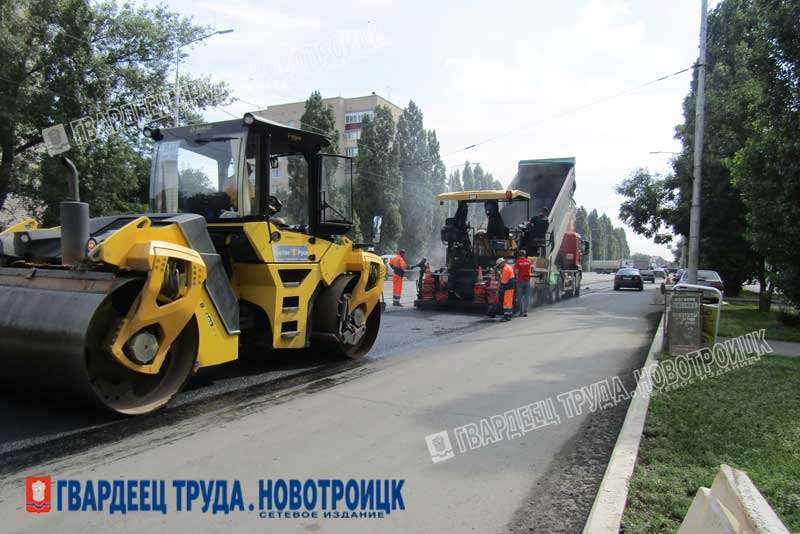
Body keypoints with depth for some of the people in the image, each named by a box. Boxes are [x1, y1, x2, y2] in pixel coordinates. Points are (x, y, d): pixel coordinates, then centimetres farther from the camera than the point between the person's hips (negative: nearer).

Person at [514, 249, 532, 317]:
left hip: (520, 280, -2)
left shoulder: (517, 262, -6)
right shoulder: (528, 261, 5)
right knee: (527, 296, 5)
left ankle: (521, 312, 3)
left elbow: (516, 271, -13)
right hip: (527, 280, 2)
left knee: (520, 297, 4)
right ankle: (525, 311, -4)